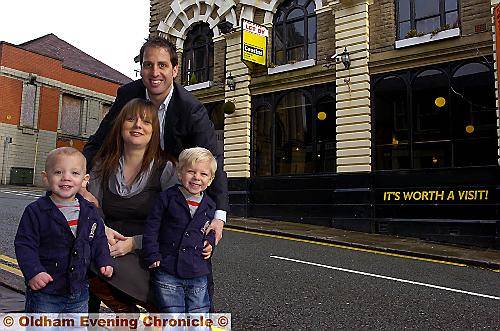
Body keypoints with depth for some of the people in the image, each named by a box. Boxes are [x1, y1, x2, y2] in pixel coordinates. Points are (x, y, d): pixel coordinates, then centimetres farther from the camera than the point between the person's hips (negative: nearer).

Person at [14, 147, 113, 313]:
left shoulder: (90, 212, 1)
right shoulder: (36, 211, -11)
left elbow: (99, 240, 12)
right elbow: (24, 245, -10)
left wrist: (104, 262, 0)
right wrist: (33, 272, -21)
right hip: (44, 292, -4)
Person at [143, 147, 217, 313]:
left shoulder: (210, 206, 4)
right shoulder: (167, 198, -6)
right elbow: (151, 228, -3)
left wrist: (210, 242, 2)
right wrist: (152, 256, -8)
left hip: (198, 276, 3)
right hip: (167, 274, -3)